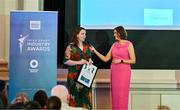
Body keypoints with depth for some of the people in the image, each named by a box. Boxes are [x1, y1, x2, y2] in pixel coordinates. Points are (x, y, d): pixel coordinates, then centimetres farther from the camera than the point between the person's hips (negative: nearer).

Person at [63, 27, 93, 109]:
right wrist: (78, 62, -16)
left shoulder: (87, 46, 12)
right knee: (76, 96, -6)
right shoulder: (71, 47, -5)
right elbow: (66, 61, -9)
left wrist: (90, 61, 2)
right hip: (75, 76, -5)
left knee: (86, 95, 2)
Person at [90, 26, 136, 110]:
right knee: (115, 93, 5)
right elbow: (105, 59, 9)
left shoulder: (129, 44, -4)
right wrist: (95, 51, 3)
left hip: (124, 71, -5)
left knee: (122, 94, -5)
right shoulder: (114, 45, 10)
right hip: (114, 72, 5)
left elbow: (133, 60, -6)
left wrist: (121, 60, -14)